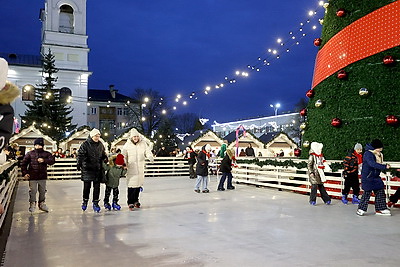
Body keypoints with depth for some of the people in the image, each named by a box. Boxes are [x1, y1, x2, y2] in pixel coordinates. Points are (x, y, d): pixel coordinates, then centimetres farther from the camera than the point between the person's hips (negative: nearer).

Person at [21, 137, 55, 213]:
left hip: (42, 176, 1)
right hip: (32, 177, -1)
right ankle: (32, 204, 19)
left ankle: (42, 204, 27)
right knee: (32, 191, 3)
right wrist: (24, 173, -4)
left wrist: (44, 160, -25)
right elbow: (23, 163, 5)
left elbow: (52, 161, -10)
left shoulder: (46, 154, 3)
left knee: (42, 191, 12)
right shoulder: (30, 154, 2)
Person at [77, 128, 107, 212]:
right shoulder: (85, 144, -4)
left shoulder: (100, 145, 10)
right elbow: (80, 154, -9)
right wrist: (79, 163, -17)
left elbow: (103, 156, 21)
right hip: (87, 169, -3)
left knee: (97, 187, 4)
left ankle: (95, 203, 13)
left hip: (98, 169, 3)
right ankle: (85, 201, 23)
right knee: (87, 186, 2)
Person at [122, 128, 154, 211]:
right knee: (131, 186, -6)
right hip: (131, 169, -3)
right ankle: (130, 203, 6)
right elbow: (124, 157, 3)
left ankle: (136, 201, 29)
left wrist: (150, 157, -22)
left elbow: (148, 152, 0)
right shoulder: (127, 145, -3)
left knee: (138, 185, 11)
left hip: (140, 169, 3)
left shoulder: (143, 144, 0)